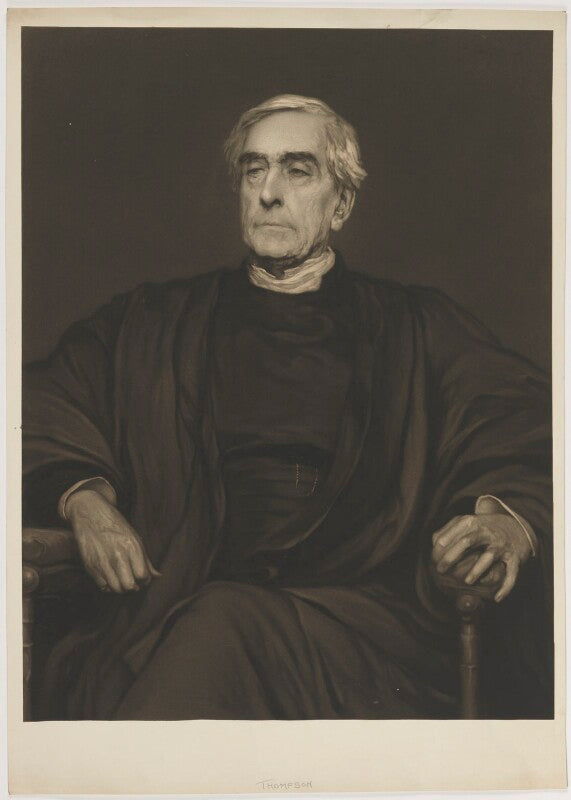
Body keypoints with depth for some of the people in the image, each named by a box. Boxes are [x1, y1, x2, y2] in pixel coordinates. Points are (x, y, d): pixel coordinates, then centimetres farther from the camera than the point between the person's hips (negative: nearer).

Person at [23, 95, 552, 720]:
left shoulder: (414, 329, 18)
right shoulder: (156, 322, 22)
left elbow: (530, 418, 11)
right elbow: (44, 402, 18)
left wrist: (510, 516, -12)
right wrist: (82, 496, -3)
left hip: (361, 614, -1)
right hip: (178, 612, 1)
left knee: (224, 627, -34)